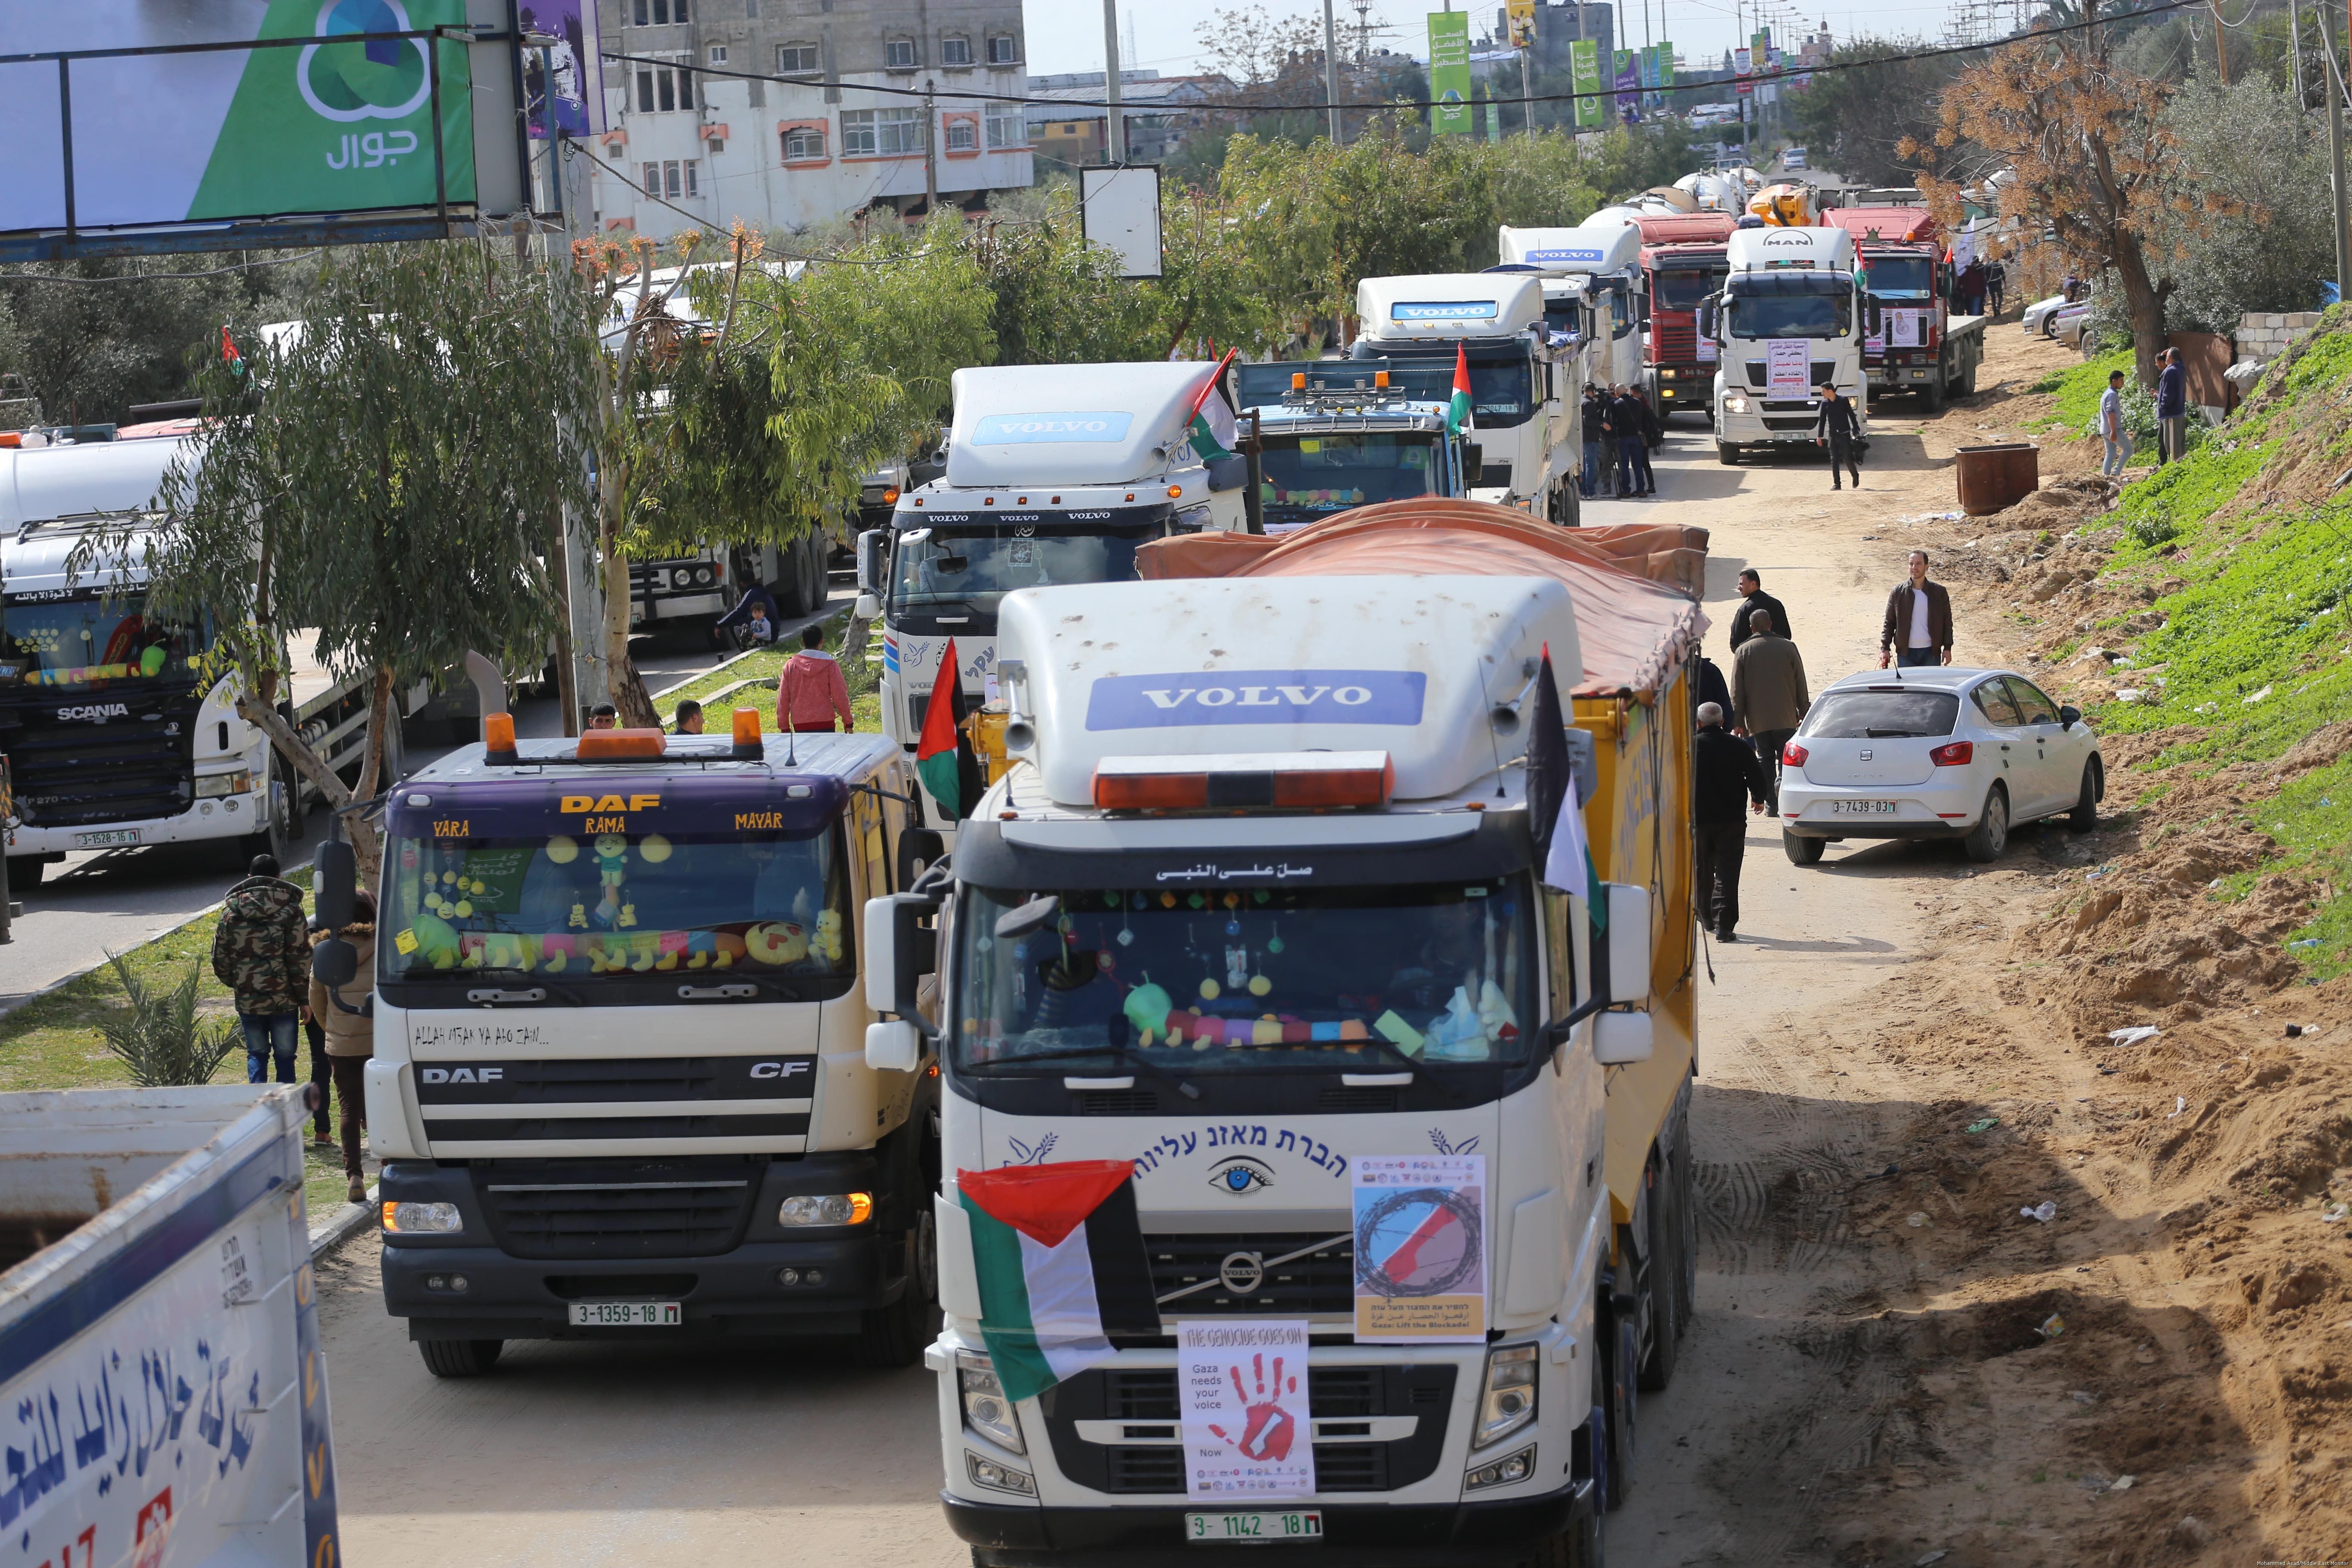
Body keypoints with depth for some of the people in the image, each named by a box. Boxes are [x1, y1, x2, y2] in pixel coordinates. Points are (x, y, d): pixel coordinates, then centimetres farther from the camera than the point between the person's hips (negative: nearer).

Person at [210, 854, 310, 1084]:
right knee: (285, 1056, 9)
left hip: (248, 1000, 2)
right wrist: (305, 997, -4)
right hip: (284, 999, -2)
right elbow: (301, 958, -10)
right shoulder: (290, 909, -7)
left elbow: (220, 956, 5)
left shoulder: (231, 910, 1)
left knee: (257, 1054, 14)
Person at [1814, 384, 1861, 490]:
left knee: (1847, 458, -4)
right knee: (1834, 460, -2)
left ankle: (1856, 476, 22)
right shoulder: (1825, 403, 4)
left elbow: (1852, 415, -1)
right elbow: (1822, 420, 10)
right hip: (1832, 435, 3)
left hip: (1844, 434, -3)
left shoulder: (1843, 401, -6)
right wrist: (1820, 436, 8)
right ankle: (1836, 484, 1)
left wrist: (1856, 430, -6)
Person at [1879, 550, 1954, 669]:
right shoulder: (1898, 592, 3)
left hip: (1931, 652, 0)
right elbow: (1889, 622, 6)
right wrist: (1885, 648, -1)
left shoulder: (1939, 592, 2)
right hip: (1906, 653, 0)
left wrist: (1947, 648, 3)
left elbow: (1947, 622, 7)